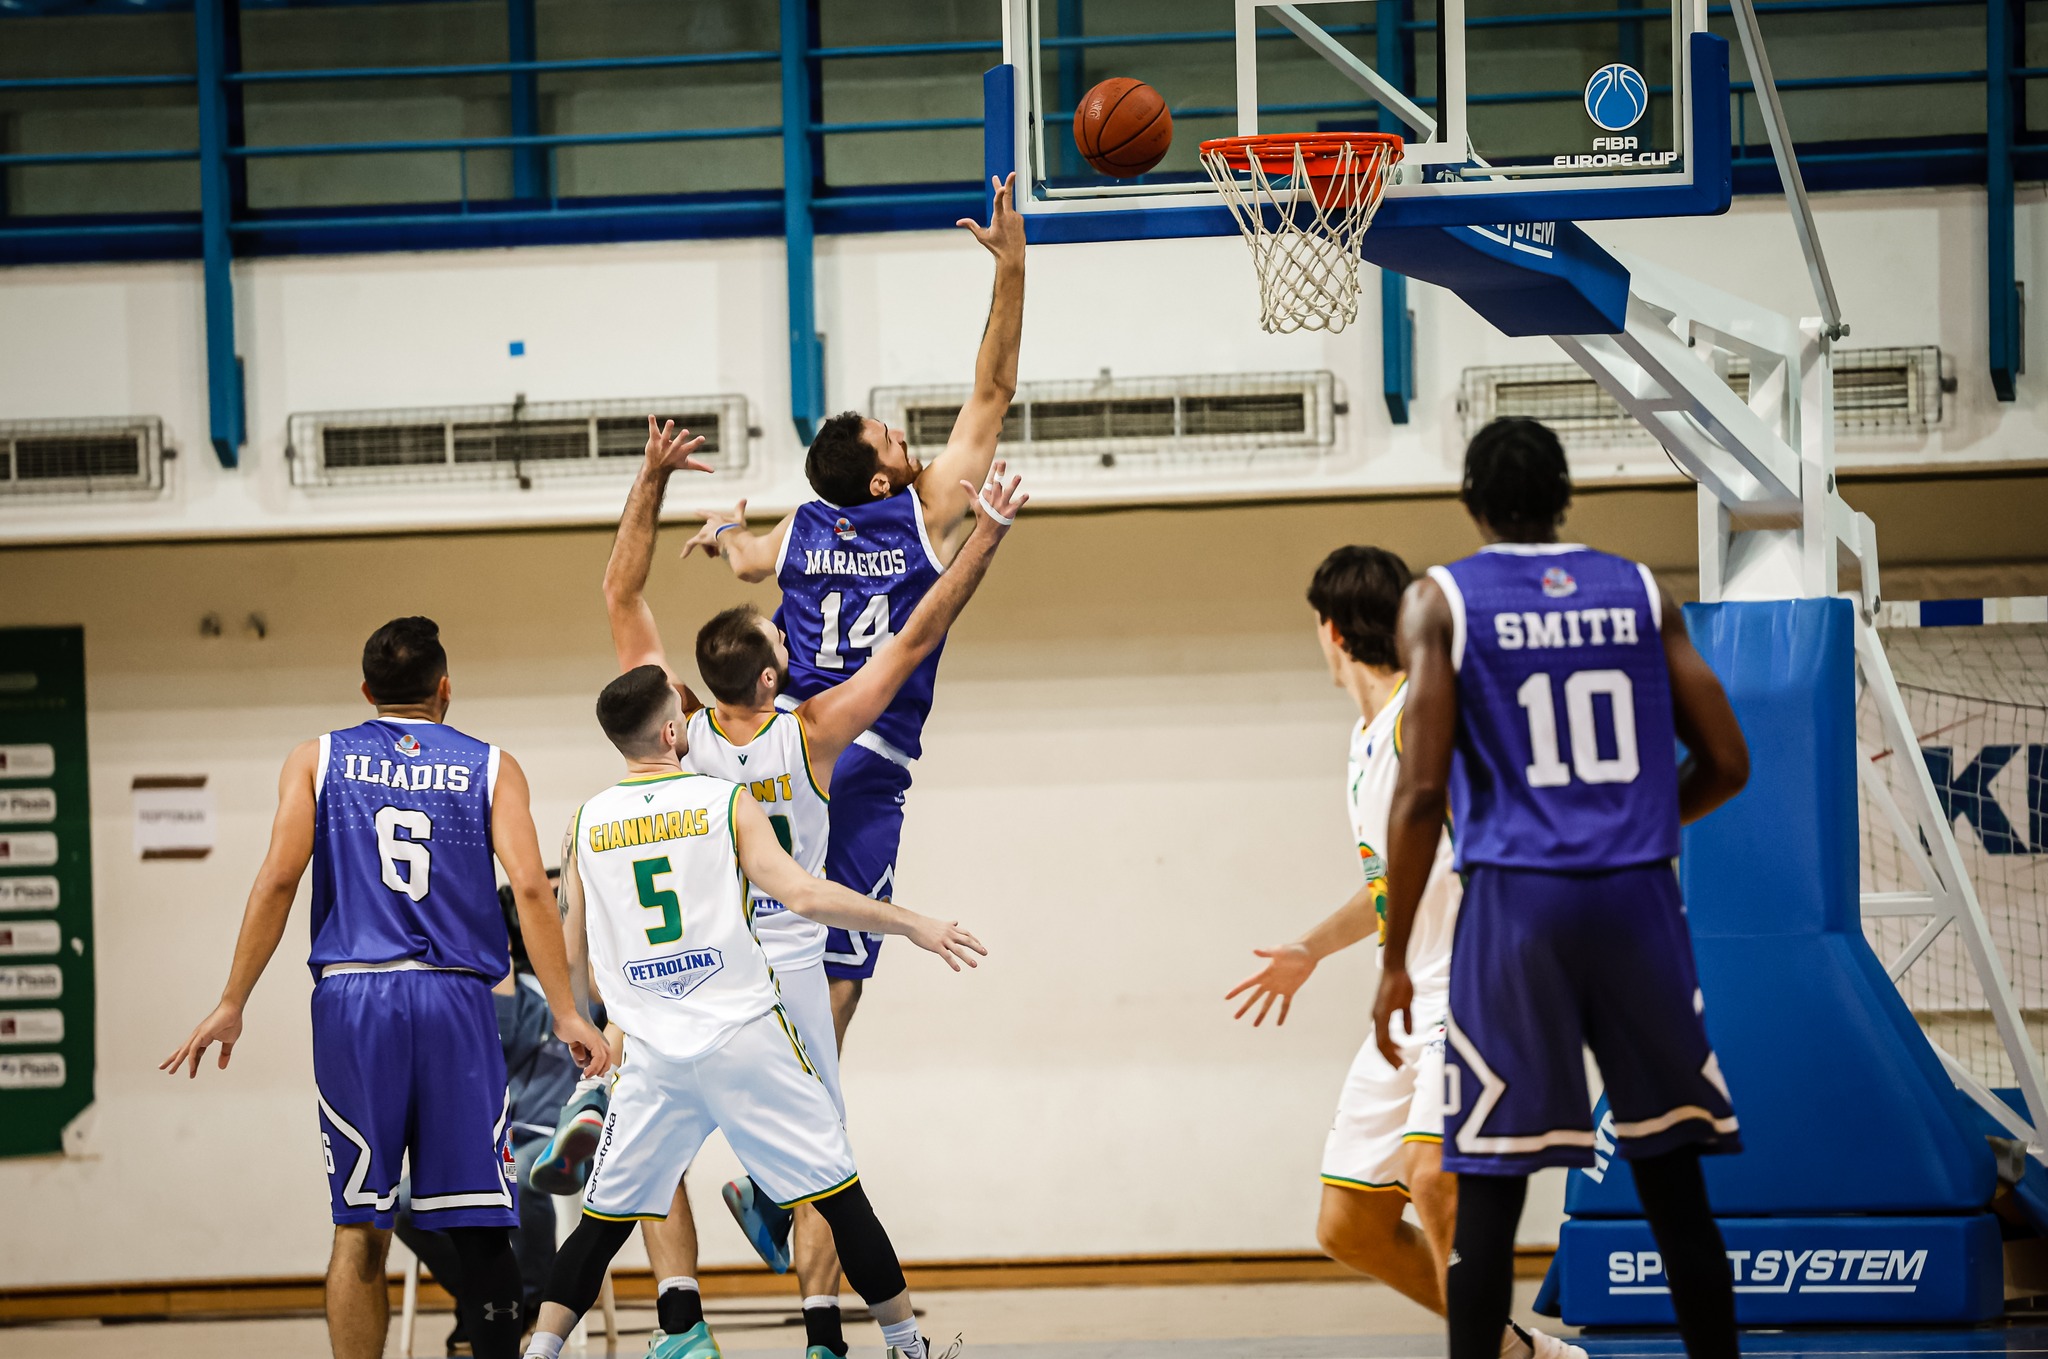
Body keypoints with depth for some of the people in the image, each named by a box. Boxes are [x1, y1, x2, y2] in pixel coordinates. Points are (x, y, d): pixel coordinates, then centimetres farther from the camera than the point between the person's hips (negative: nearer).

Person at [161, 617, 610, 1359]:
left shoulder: (318, 760, 11)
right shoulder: (491, 768, 9)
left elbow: (278, 879, 1)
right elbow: (529, 887, -3)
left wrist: (232, 1004, 3)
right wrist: (566, 1013, -2)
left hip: (353, 996, 1)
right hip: (454, 999, -1)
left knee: (360, 1224, 3)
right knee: (477, 1224, 2)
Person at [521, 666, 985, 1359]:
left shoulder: (586, 823, 6)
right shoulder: (728, 801, -4)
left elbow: (572, 957, 13)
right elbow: (803, 895, -14)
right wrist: (913, 925, -6)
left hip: (655, 1056, 3)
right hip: (745, 1038, -3)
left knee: (605, 1218, 11)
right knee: (837, 1192, 7)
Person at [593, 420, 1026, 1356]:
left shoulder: (678, 732, -15)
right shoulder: (814, 736, -17)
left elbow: (621, 595, -7)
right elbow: (918, 637, -12)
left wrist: (652, 479, -7)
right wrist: (988, 535, -10)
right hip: (788, 977, 0)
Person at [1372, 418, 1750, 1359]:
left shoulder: (1441, 602, 1)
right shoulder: (1642, 591, 10)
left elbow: (1421, 790, -7)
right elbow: (1725, 765, 8)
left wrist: (1395, 959, -1)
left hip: (1514, 902, -2)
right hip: (1638, 897, 3)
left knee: (1488, 1192, 1)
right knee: (1673, 1183, 11)